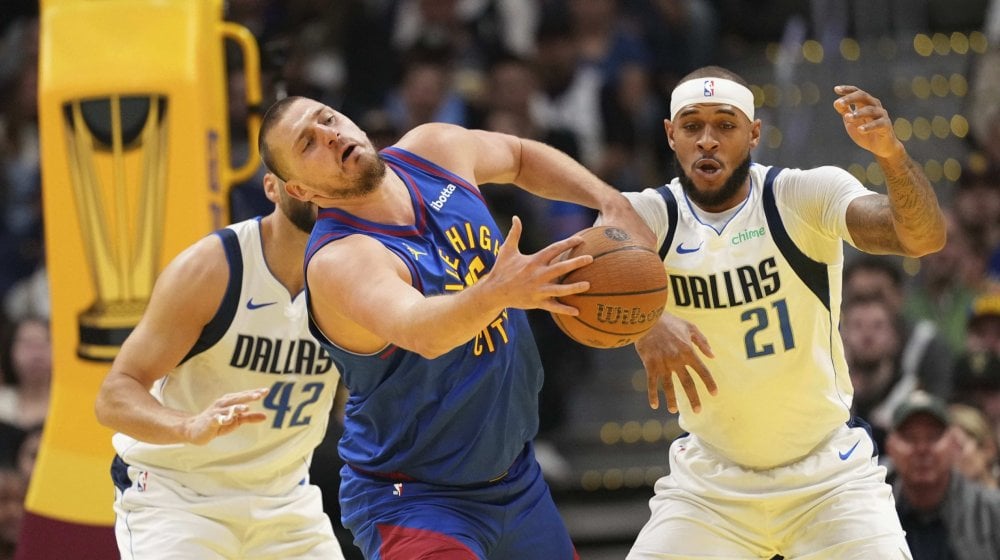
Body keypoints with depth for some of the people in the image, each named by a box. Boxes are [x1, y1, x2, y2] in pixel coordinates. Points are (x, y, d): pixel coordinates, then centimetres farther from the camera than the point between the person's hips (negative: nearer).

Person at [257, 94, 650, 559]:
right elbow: (422, 334, -48)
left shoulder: (434, 152, -6)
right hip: (413, 499, -8)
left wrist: (612, 204, 2)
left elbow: (520, 157, 16)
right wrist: (499, 291, -65)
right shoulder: (338, 261, -28)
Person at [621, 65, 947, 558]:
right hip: (709, 479, 2)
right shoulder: (650, 214, -7)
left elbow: (924, 237, -26)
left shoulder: (807, 195, -11)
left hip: (829, 475, -2)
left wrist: (891, 154, -46)